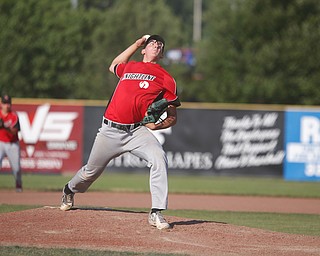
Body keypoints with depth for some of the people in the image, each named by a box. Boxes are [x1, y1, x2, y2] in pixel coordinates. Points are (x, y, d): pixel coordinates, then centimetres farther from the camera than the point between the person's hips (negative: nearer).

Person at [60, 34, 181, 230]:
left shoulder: (165, 78, 5)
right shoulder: (129, 67, 16)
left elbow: (172, 117, 5)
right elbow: (113, 66, 41)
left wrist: (158, 125, -17)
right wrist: (137, 44, 34)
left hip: (138, 131, -3)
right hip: (110, 131, 3)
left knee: (158, 158, -30)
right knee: (91, 172, 14)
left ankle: (157, 213, -30)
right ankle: (70, 191, 48)